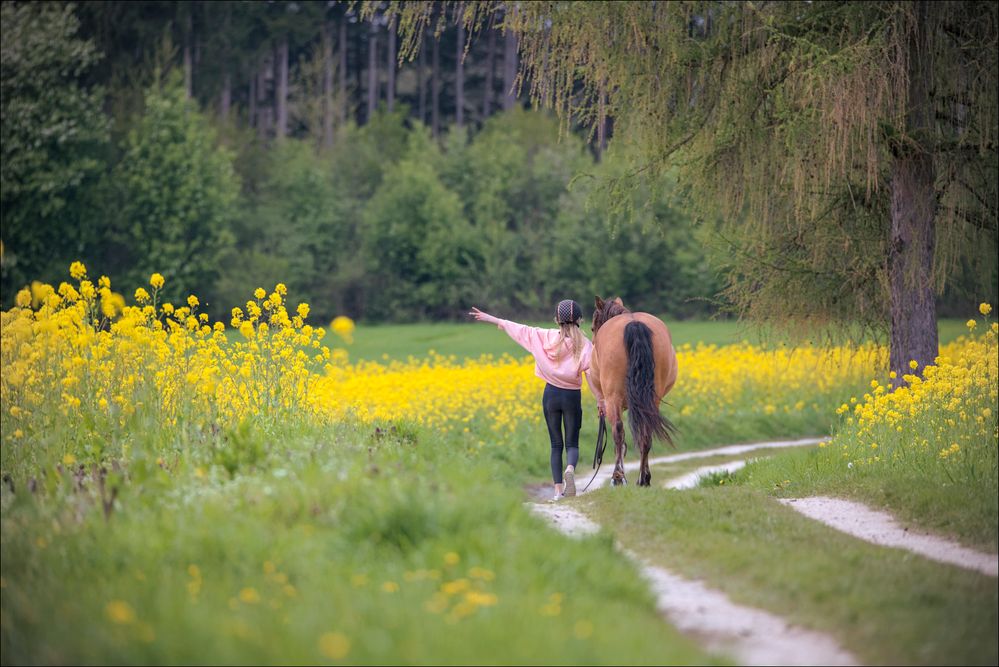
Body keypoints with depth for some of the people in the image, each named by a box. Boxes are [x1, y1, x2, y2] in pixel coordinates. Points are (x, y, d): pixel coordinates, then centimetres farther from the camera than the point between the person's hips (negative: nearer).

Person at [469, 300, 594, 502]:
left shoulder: (546, 337, -3)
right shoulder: (585, 345, -8)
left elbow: (521, 330, 2)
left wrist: (490, 319, 11)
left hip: (551, 394, 1)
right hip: (573, 395, -1)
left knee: (556, 443, 10)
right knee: (572, 443, 7)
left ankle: (558, 489, 1)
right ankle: (570, 469, -27)